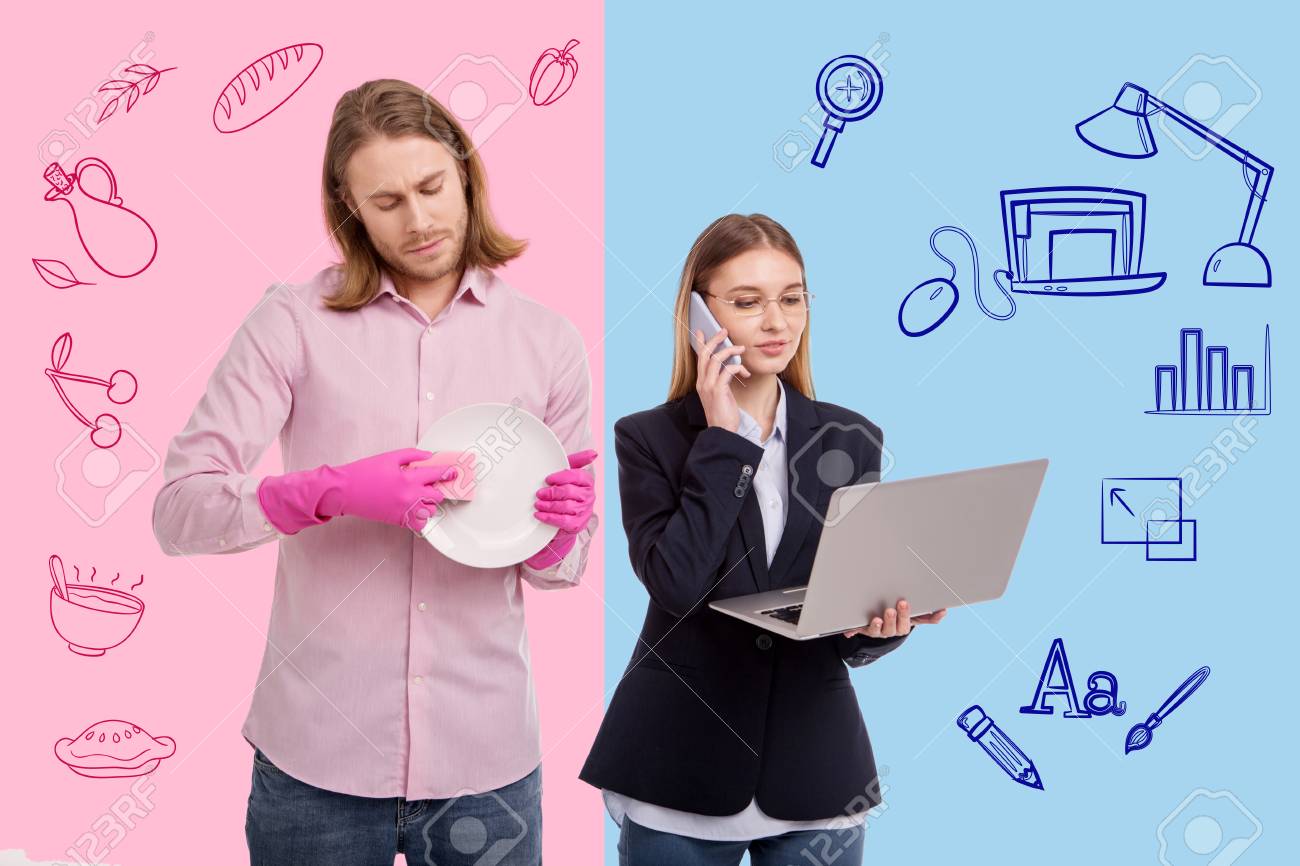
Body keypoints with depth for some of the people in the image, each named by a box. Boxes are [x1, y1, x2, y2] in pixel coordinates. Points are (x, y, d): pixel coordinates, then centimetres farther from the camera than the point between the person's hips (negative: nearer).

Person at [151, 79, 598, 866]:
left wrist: (558, 530, -16)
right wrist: (332, 493, -23)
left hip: (485, 756, 2)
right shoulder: (295, 322, -3)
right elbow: (179, 510, -8)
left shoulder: (548, 342, 3)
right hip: (315, 754, -1)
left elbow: (560, 567, 7)